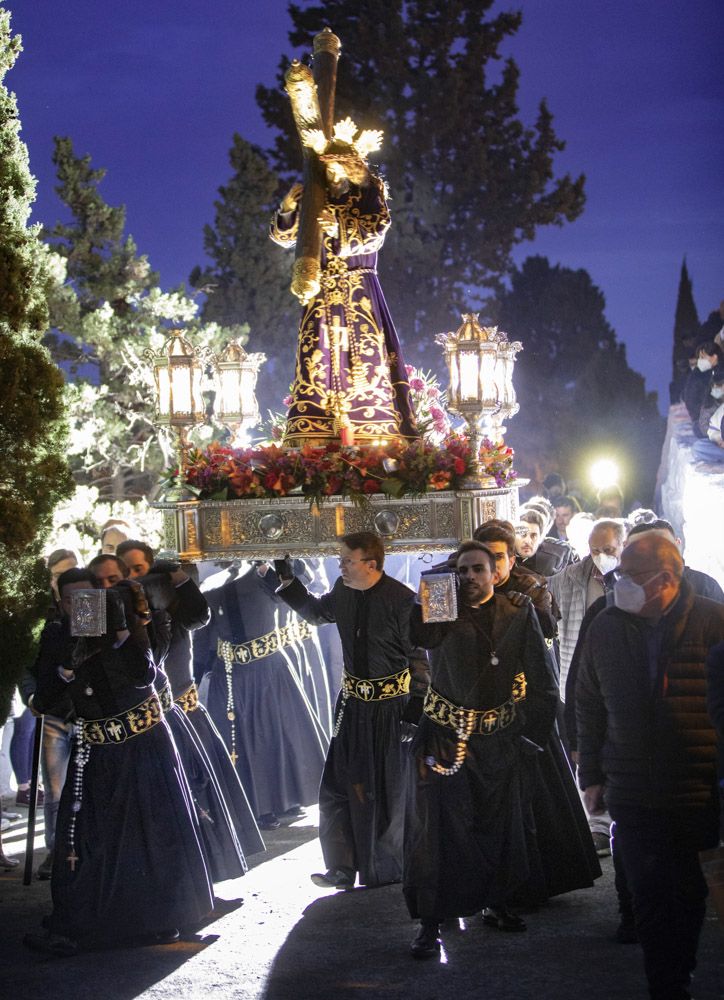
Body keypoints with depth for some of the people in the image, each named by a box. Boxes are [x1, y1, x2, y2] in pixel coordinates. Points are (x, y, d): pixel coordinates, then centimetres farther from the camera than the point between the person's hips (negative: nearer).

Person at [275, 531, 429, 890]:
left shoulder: (401, 599, -19)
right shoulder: (343, 593, -2)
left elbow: (419, 657, -13)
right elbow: (315, 612, 21)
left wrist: (417, 707, -14)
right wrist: (288, 582, 8)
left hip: (390, 706, -6)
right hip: (353, 701, 6)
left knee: (387, 791, 7)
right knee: (339, 784, 11)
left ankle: (387, 871, 24)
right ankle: (342, 869, 25)